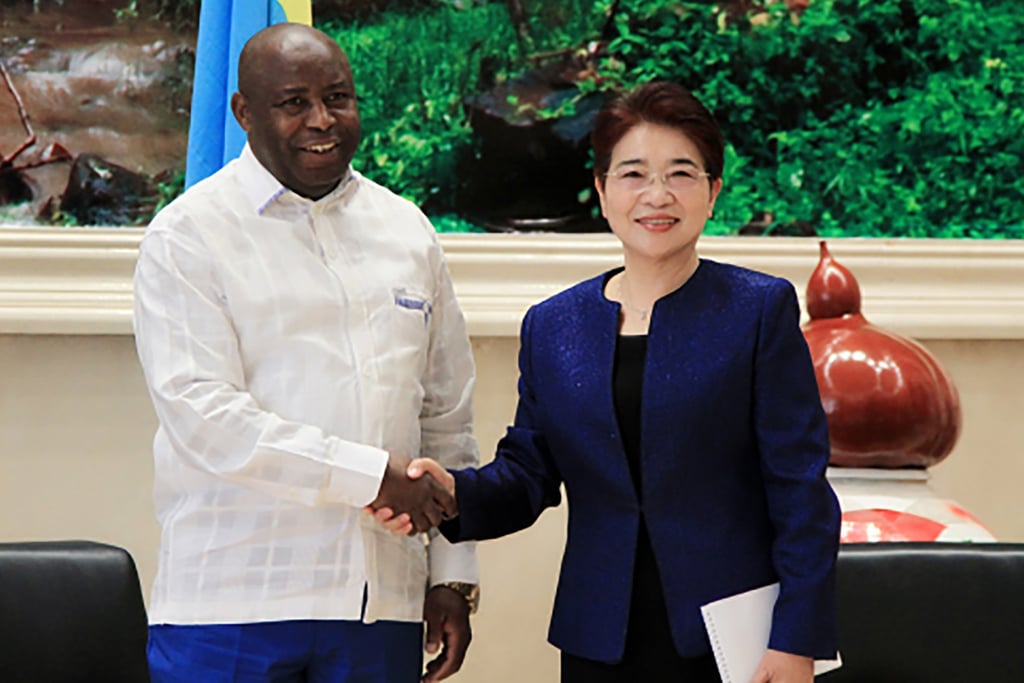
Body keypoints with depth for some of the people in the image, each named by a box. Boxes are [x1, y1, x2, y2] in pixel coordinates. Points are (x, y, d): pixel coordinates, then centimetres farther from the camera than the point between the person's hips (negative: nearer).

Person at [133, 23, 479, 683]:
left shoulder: (408, 231, 13)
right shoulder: (188, 236, -2)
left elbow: (447, 419, 16)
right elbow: (201, 417, -13)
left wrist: (452, 576, 10)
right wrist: (372, 474, -15)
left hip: (381, 603, 4)